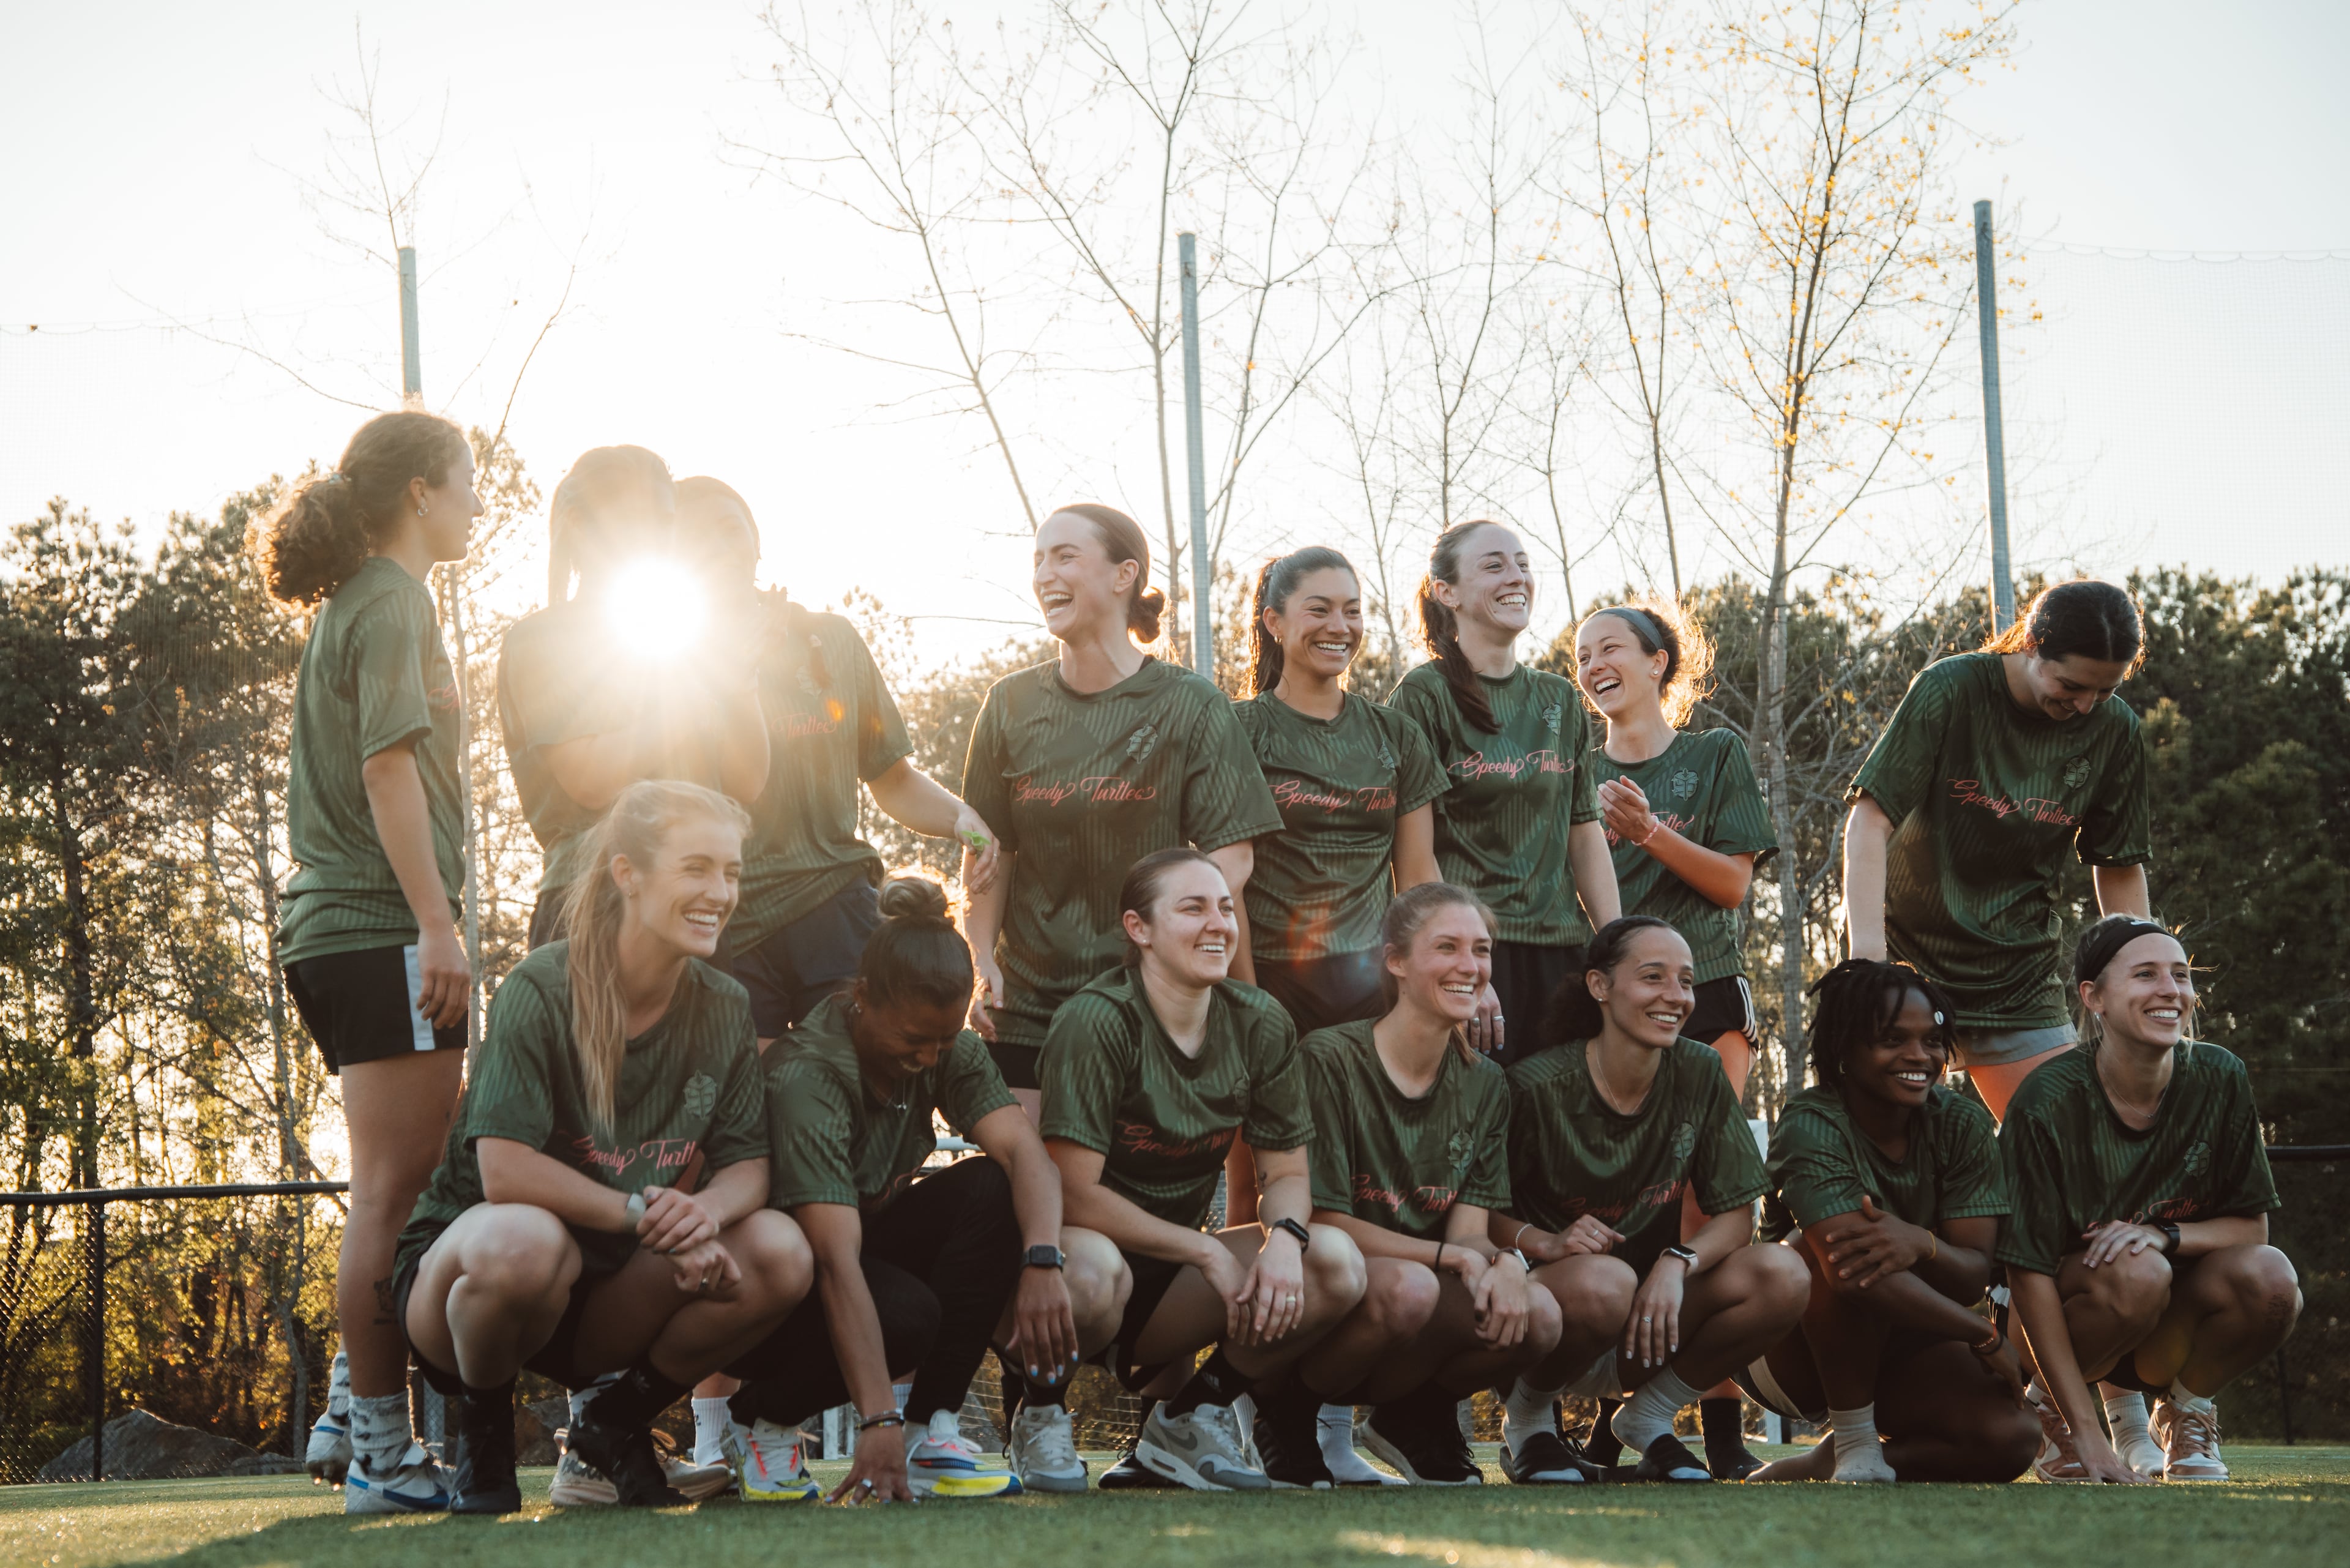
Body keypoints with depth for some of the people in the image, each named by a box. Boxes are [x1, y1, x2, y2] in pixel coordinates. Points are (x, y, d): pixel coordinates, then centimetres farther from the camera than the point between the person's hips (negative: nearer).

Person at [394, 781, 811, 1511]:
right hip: (460, 1269, -5)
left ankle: (618, 1421, 5)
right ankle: (483, 1425, -7)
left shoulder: (723, 1008, 0)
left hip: (609, 1295, 5)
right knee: (522, 1240, -42)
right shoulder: (542, 991, -18)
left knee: (780, 1253, -19)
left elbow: (748, 1166, -3)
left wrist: (707, 1210, -26)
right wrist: (641, 1212, -29)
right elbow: (504, 1173, -25)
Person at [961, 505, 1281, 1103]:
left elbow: (1231, 856, -4)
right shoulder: (1013, 704, 8)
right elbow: (988, 852, 11)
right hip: (1026, 1002, 3)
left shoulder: (1189, 705, -1)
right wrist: (982, 961, -3)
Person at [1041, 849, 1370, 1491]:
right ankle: (1037, 1408, -8)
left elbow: (1287, 1173, 5)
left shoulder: (1260, 1026, 0)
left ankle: (1191, 1417, 2)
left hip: (1171, 1280, 6)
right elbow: (1075, 1195, -21)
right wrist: (1208, 1254, -20)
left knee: (1337, 1264, -17)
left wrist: (1284, 1238, -19)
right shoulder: (1096, 1022, -18)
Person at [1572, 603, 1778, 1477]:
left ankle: (1721, 1422, -11)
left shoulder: (1715, 756, 10)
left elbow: (1733, 882, 3)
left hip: (1704, 990, -2)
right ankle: (1613, 1415, -2)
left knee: (1702, 1202, -9)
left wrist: (1650, 830, -10)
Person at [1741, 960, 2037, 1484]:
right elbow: (1845, 1269, -36)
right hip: (1787, 1356, -5)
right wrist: (1985, 1337, -29)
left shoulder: (1963, 1125, -6)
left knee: (2012, 1438, -23)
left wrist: (1921, 1245, -39)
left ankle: (1808, 1472, -5)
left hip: (1897, 1349, 5)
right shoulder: (1811, 1125, -22)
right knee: (1852, 1252, -35)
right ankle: (1854, 1446, -19)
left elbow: (1975, 1277, -14)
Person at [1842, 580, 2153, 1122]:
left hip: (2020, 974, 3)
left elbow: (2119, 868, 10)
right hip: (1910, 950, -3)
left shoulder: (2113, 731, 0)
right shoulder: (1950, 690, -11)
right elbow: (1869, 820, -16)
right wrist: (1867, 952, -26)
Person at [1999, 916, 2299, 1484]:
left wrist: (2165, 1235, -25)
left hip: (2170, 1331, 3)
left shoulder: (2220, 1081, -9)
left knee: (2270, 1278, -26)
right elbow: (2028, 1272, -20)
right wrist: (2085, 1433, -26)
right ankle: (2050, 1407, -5)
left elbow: (2252, 1227, -1)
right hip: (2063, 1326, -3)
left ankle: (2185, 1409, 3)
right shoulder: (2049, 1102, -20)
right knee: (2135, 1273, -35)